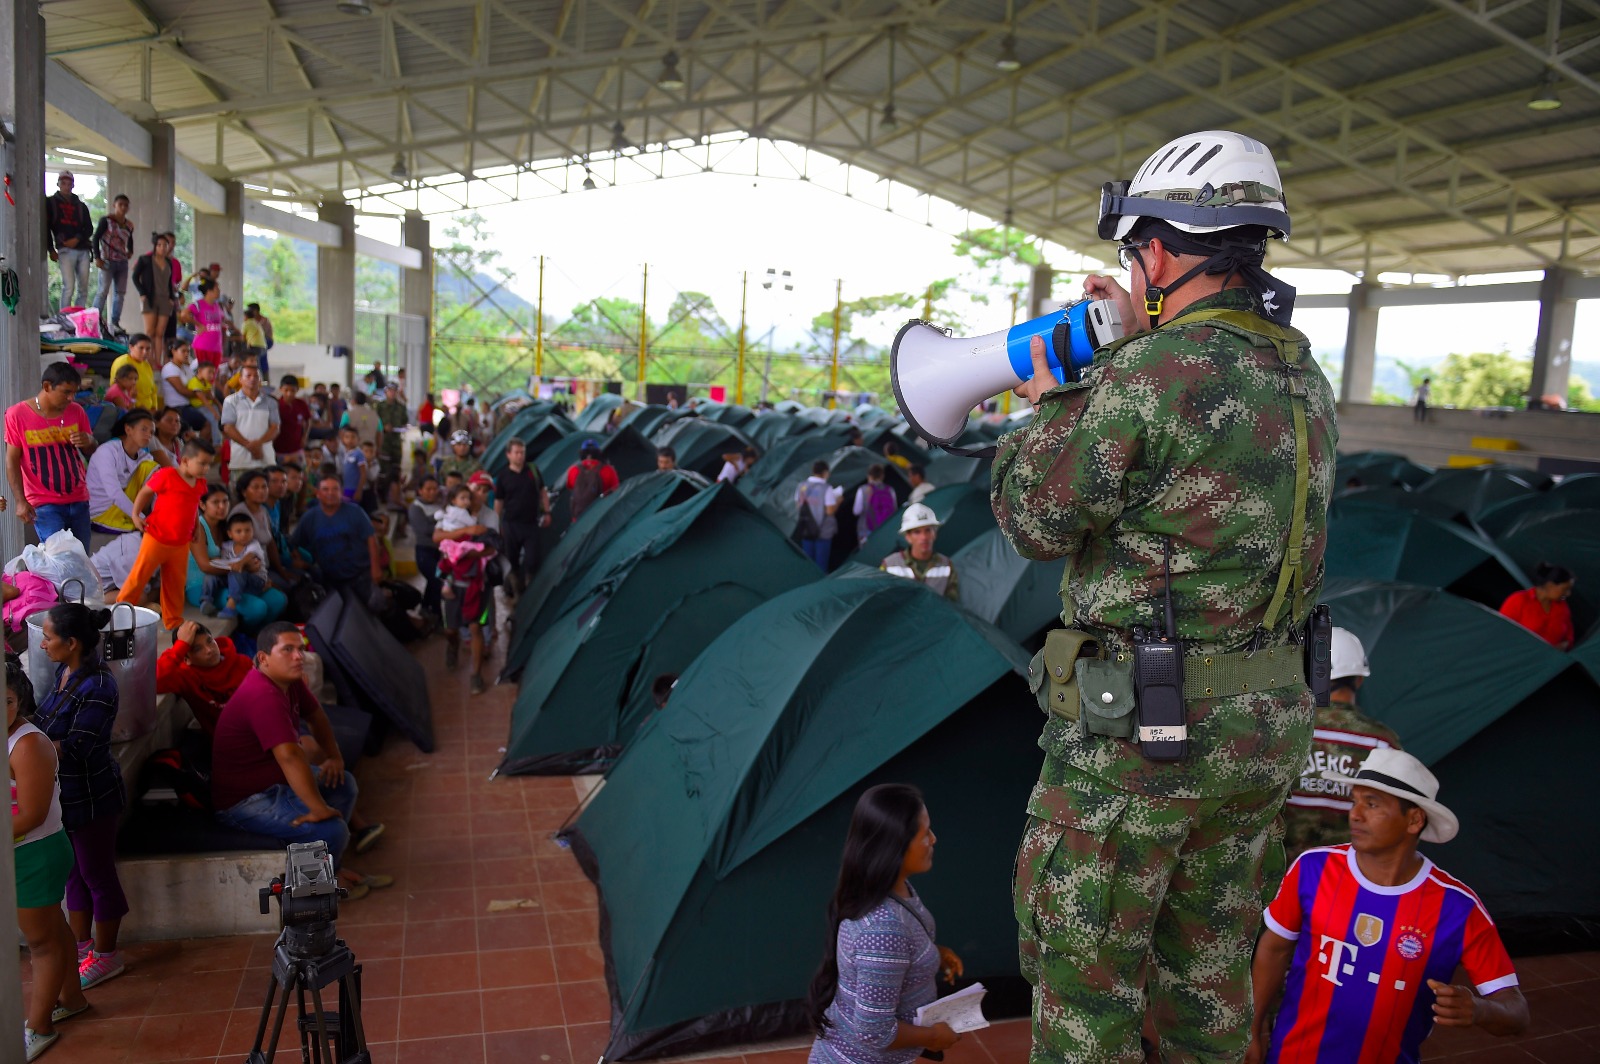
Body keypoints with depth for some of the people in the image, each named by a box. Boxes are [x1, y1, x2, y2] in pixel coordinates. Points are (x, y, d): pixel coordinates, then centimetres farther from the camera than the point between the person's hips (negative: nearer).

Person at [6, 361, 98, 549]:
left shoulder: (76, 411, 3)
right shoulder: (17, 415, -5)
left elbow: (91, 453, 13)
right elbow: (12, 461, -2)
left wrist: (88, 442, -11)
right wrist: (21, 501, -9)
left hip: (79, 500, 4)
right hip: (44, 503, -4)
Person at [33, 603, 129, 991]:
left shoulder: (97, 688, -26)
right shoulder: (65, 673, 0)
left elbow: (74, 748, -26)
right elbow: (49, 725, 8)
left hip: (91, 796, -8)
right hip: (66, 792, 8)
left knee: (97, 875, 8)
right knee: (75, 872, 21)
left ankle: (105, 957, 25)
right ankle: (81, 945, 38)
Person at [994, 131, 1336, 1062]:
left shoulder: (1149, 377, -21)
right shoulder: (1306, 379, 5)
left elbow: (1036, 523, -12)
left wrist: (1046, 407, 3)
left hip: (1140, 731, -8)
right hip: (1267, 725, 8)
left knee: (1083, 979, 11)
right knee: (1211, 973, 23)